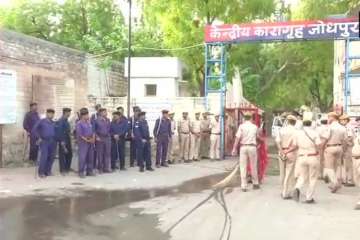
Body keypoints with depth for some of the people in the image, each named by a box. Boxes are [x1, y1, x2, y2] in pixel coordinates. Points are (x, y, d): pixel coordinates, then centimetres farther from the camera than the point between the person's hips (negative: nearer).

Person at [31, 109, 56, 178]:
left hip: (52, 142, 5)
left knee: (51, 157, 4)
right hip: (44, 141, -4)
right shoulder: (41, 121, 2)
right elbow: (34, 130, -1)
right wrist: (39, 138, -6)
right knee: (44, 156, -11)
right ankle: (41, 172, -3)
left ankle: (48, 171, 16)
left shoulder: (53, 123, 14)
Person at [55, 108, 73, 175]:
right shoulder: (60, 121, -16)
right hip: (63, 141, -9)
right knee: (62, 155, 0)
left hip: (68, 140, 9)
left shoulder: (66, 121, 11)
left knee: (69, 154, 14)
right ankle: (62, 170, 8)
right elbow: (59, 132, -19)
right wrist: (62, 142, -20)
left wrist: (69, 139, 16)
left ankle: (67, 168, 27)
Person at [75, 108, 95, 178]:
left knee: (90, 157, 9)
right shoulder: (79, 123, -8)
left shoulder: (89, 122, 13)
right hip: (83, 142, -7)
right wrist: (87, 140, -13)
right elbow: (80, 134, -13)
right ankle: (81, 172, 0)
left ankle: (89, 171, 19)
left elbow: (93, 131, 14)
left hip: (91, 142, 7)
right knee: (82, 157, -7)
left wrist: (93, 138, -2)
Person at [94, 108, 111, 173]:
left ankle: (106, 168, 13)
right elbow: (94, 130, -4)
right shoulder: (97, 120, -6)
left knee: (107, 153, 5)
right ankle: (100, 168, 10)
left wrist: (109, 135, 7)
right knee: (100, 154, 1)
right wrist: (96, 137, -11)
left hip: (107, 138, 5)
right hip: (100, 139, -5)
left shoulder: (108, 120, 8)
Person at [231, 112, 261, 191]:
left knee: (243, 167, 5)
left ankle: (244, 186, 5)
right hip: (252, 147, 1)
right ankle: (255, 183, 27)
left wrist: (234, 148, -5)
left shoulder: (241, 126, -3)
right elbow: (258, 137, 17)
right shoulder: (255, 127, 4)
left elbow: (238, 138, -9)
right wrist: (261, 140, 39)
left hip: (243, 147, -1)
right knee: (253, 166, 14)